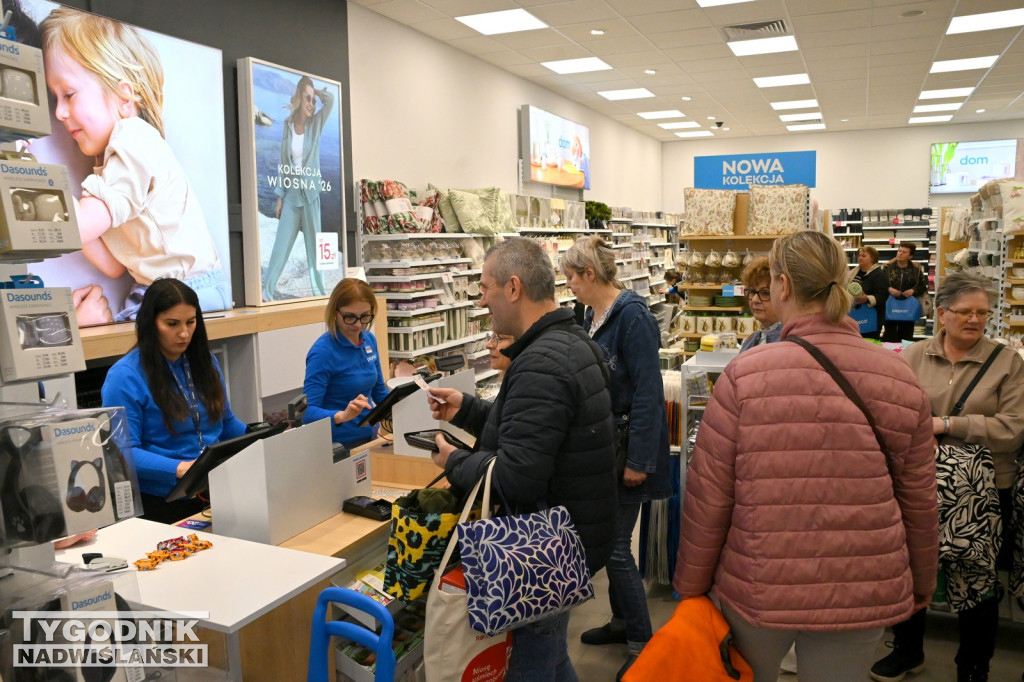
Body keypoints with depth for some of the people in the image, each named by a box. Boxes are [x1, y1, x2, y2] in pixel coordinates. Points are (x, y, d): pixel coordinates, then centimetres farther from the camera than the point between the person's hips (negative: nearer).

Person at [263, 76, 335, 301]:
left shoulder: (316, 124, 2)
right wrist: (279, 197, 4)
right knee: (280, 245, 1)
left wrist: (317, 93, 4)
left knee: (314, 244, 4)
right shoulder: (288, 125, 5)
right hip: (291, 193, 1)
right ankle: (267, 290, 8)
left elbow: (330, 100, -15)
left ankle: (319, 291, 12)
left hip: (310, 192, -1)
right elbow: (283, 164, 7)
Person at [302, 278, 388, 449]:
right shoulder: (322, 352, -19)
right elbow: (307, 411, -23)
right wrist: (342, 416, -38)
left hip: (369, 436, 5)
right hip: (338, 445, -5)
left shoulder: (369, 339, -1)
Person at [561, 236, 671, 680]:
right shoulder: (593, 316, 8)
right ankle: (623, 621, 36)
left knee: (616, 546, -1)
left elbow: (648, 392, -22)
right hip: (603, 443, 9)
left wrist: (639, 460, -22)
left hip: (629, 446, -9)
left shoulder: (632, 316, -19)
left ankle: (642, 644, 17)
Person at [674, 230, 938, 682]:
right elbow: (918, 500, 4)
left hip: (757, 588, -2)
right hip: (863, 593, 2)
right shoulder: (901, 379, -5)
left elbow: (708, 497, -11)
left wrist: (691, 585, 3)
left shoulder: (744, 375, -15)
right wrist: (922, 583, 20)